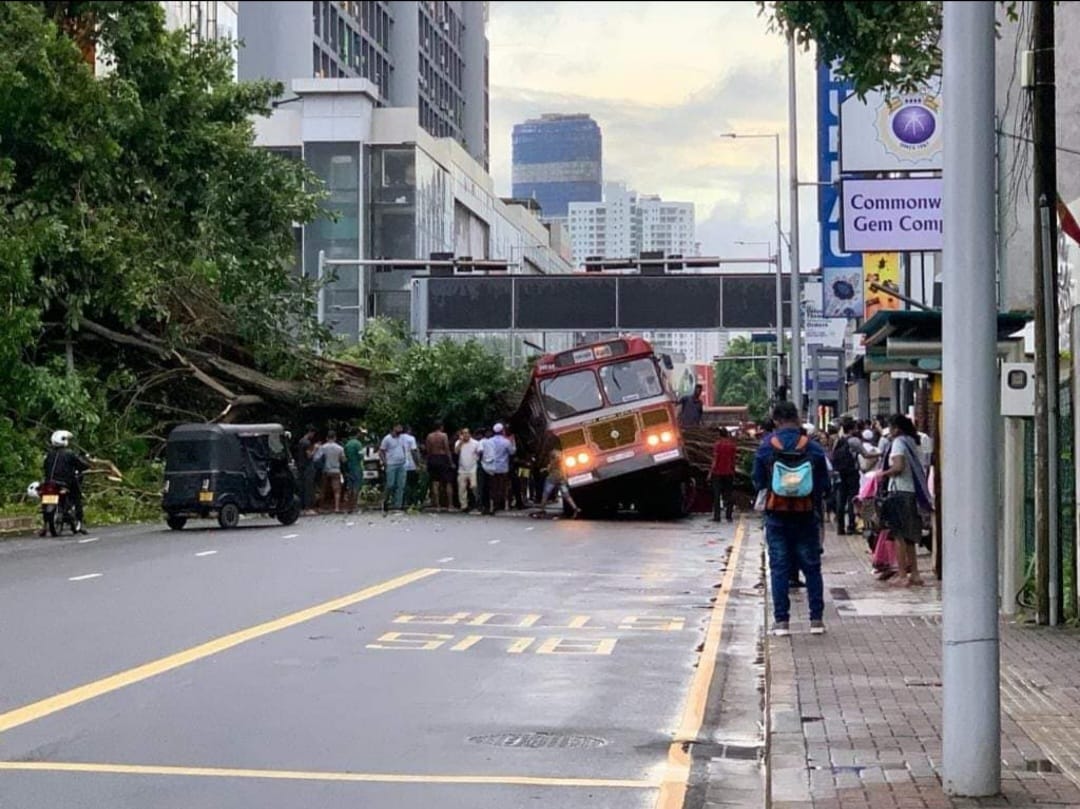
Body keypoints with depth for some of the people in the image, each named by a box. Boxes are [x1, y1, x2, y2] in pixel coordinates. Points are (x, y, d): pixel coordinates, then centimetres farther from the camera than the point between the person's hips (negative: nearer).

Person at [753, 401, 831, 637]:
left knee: (779, 568, 5)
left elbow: (758, 482, 1)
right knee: (811, 567, 9)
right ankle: (816, 619, 8)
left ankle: (782, 620, 3)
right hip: (805, 516, 0)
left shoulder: (766, 447, -6)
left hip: (777, 515, 0)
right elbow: (824, 486, -3)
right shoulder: (813, 448, -6)